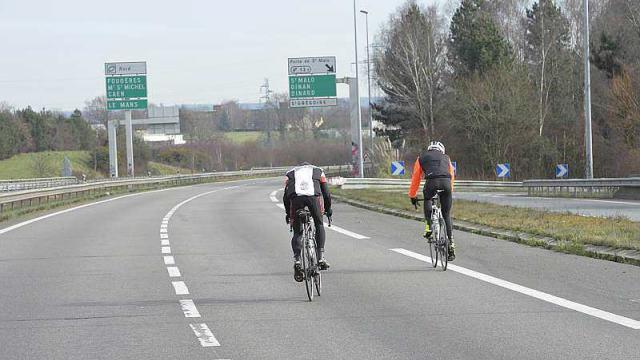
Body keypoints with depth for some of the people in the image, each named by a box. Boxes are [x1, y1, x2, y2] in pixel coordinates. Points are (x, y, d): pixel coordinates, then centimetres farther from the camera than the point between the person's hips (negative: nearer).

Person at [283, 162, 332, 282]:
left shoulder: (291, 173, 35)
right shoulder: (318, 171, 34)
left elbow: (286, 197, 31)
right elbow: (326, 193, 32)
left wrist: (287, 214, 42)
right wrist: (328, 209, 45)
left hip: (296, 197, 1)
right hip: (313, 196, 0)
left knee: (297, 232, 12)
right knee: (319, 225, 22)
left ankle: (297, 261, -6)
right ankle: (321, 257, 12)